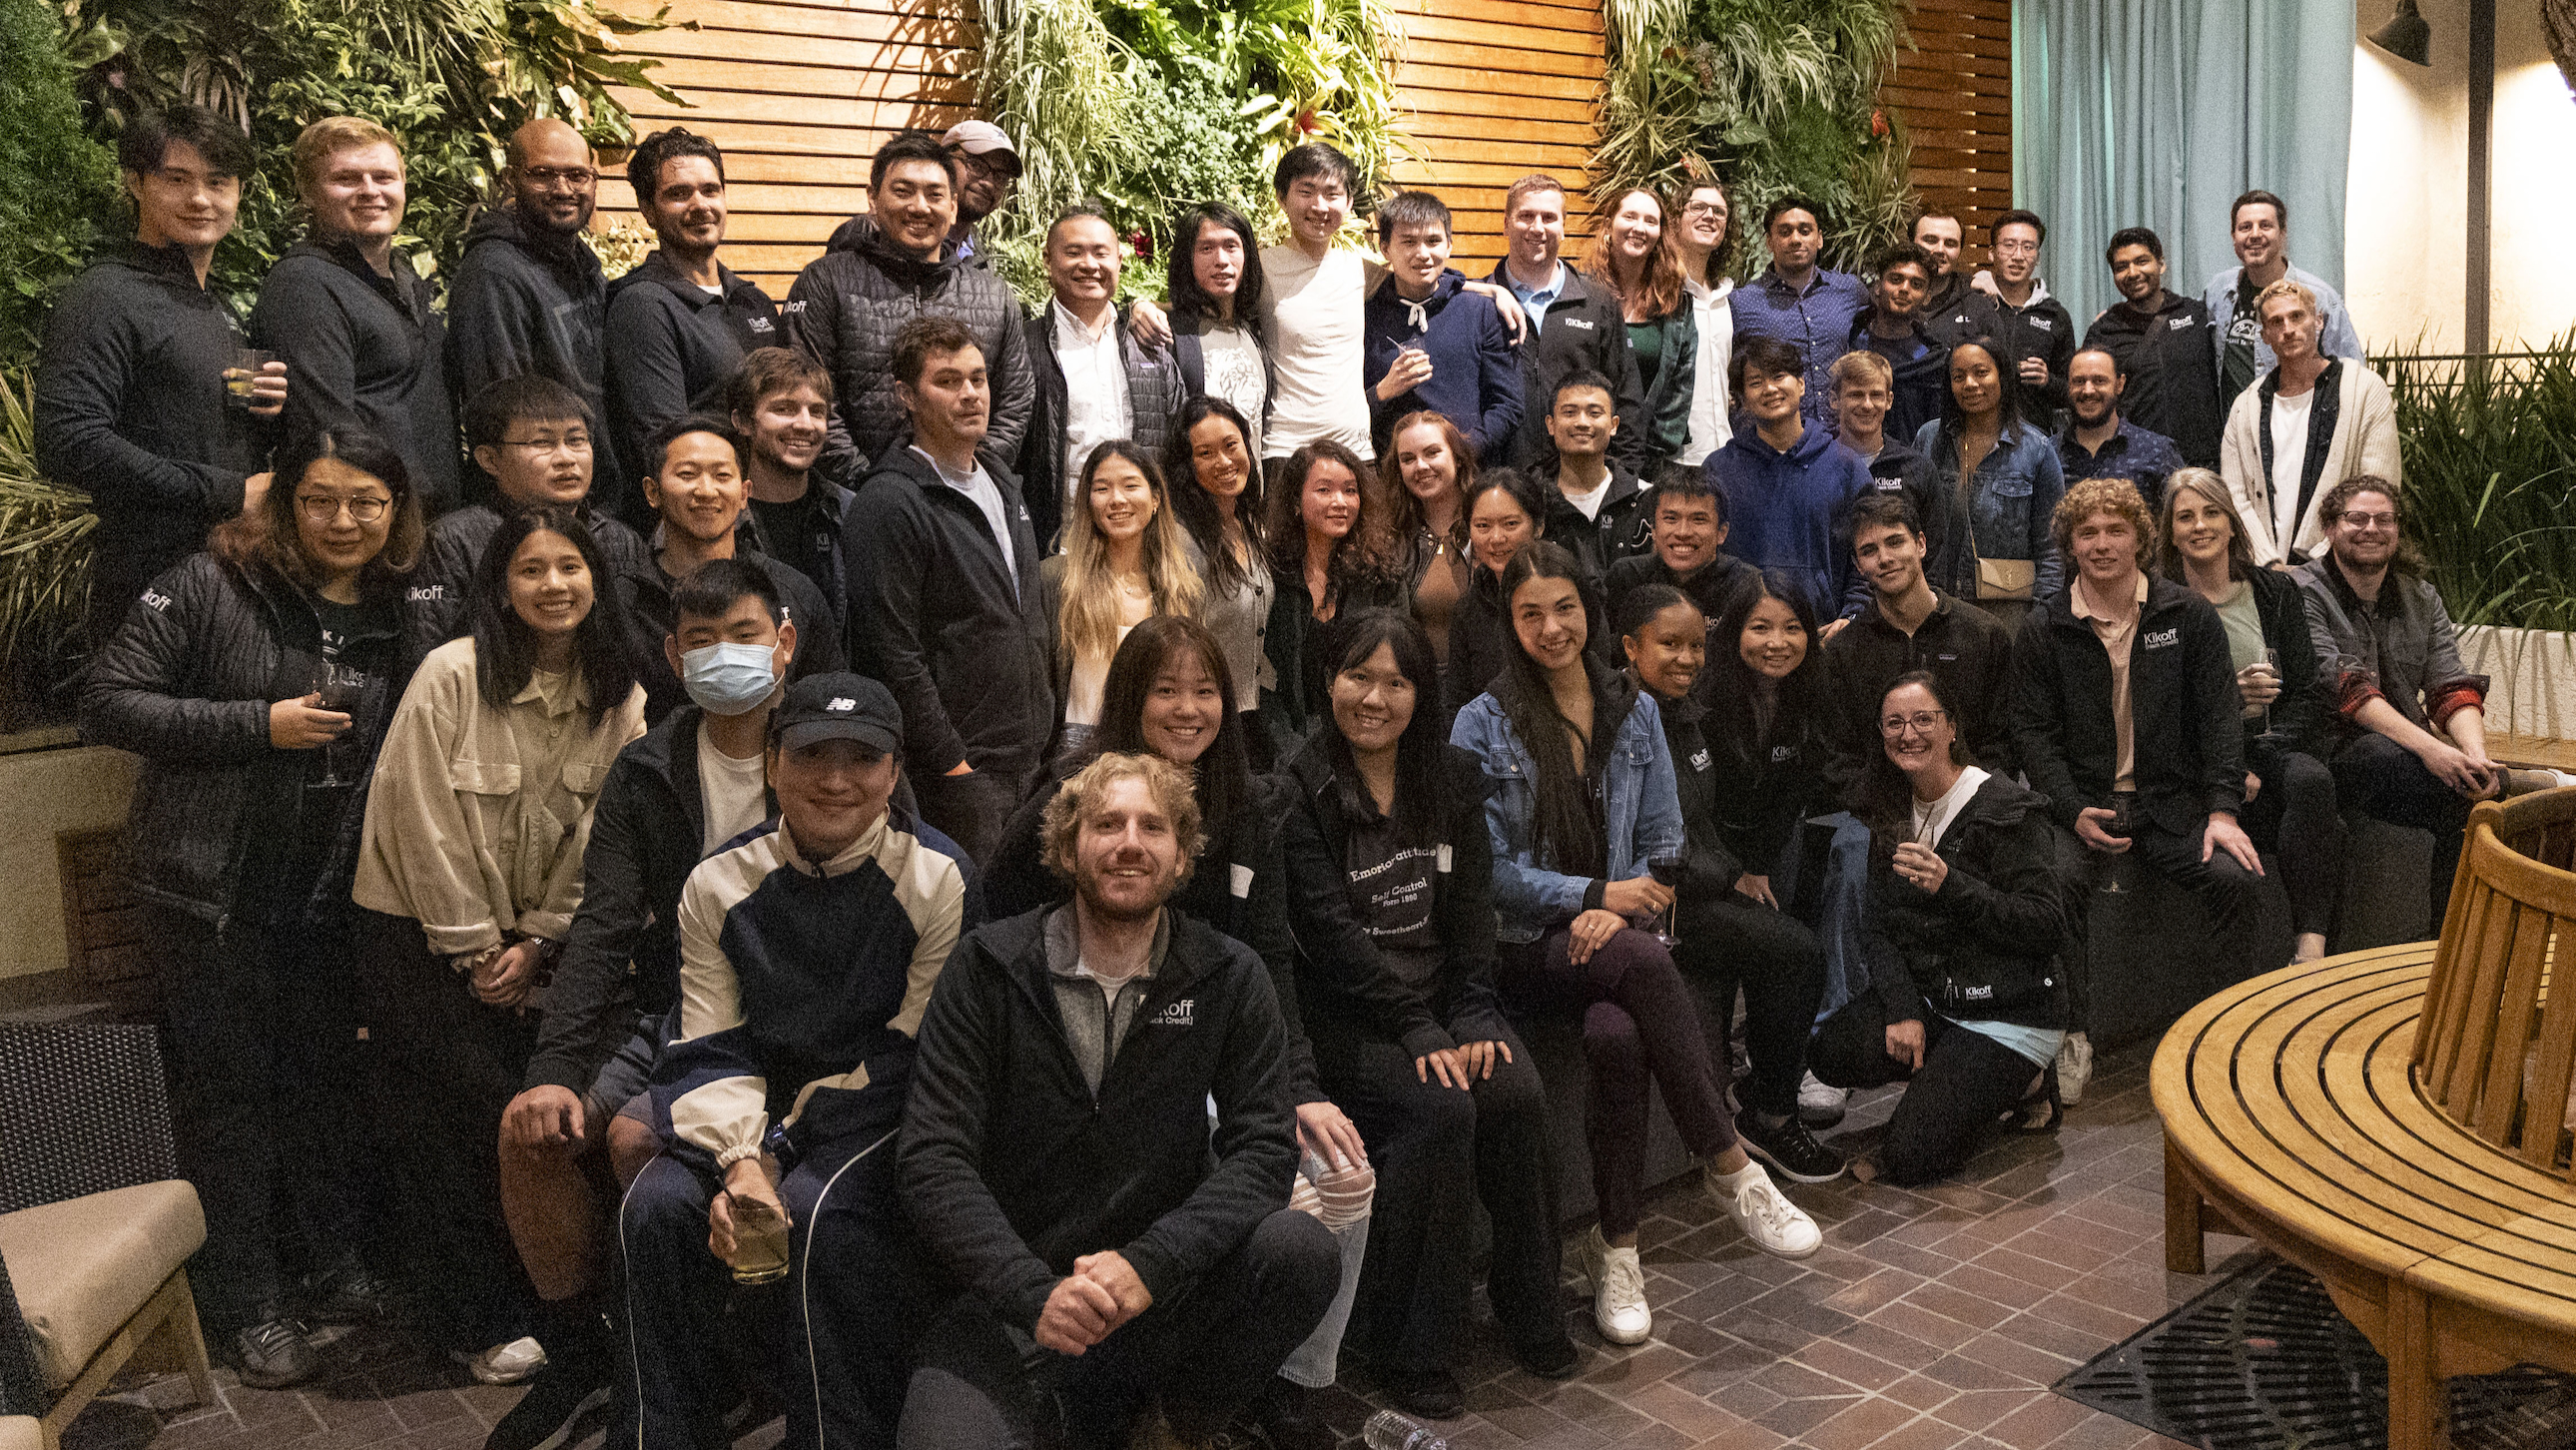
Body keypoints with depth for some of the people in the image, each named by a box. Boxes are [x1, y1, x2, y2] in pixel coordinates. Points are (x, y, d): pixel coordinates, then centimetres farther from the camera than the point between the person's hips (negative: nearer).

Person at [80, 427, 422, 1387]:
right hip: (213, 888, -4)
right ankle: (247, 1307, 16)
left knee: (328, 1080, 14)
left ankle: (336, 1267, 30)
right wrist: (259, 724, -20)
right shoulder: (213, 586, -10)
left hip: (328, 895, 4)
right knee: (230, 1091, 5)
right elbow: (109, 703, -12)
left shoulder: (401, 614, 2)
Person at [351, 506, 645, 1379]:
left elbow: (599, 835, 0)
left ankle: (528, 1299, 18)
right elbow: (426, 823, -14)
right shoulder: (452, 676, -14)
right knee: (455, 1118, -4)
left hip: (534, 936, 4)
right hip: (420, 927, -4)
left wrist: (537, 942, -6)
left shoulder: (618, 698, -2)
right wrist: (474, 948, -10)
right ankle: (481, 1324, 9)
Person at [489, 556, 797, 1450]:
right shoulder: (647, 771, 7)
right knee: (531, 1129, -13)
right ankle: (577, 1361, 10)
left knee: (637, 1134, -25)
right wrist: (554, 1066, -13)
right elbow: (604, 929, 1)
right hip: (670, 1007, 5)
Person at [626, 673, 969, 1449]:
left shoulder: (937, 878, -11)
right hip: (757, 1110, 4)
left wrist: (780, 1148, -13)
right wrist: (740, 1160, -20)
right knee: (658, 1206, -22)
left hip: (882, 1117, -4)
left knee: (824, 1213, -32)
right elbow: (710, 1050, -1)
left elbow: (915, 1057, -11)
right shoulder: (719, 883, 1)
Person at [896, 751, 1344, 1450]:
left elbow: (1263, 1149, -6)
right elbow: (934, 1158, -9)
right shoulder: (986, 968, -3)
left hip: (1160, 1285, 2)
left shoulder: (1231, 979, 1)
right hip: (1005, 1300, -2)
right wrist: (1037, 1293, -23)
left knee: (1303, 1248, -25)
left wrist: (1148, 1262, -23)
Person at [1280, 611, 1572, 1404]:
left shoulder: (1454, 776, 9)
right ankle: (1407, 1345, -13)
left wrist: (1473, 1019, -10)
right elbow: (1330, 930, -14)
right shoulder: (1302, 790, -7)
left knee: (1516, 1094, -21)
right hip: (1346, 1014, -4)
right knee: (1439, 1108, -27)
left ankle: (1527, 1301, 0)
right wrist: (1418, 1033, -20)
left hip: (1444, 994, 5)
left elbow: (1471, 908, 4)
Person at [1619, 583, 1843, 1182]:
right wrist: (1730, 879, -11)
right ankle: (1769, 1116, -6)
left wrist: (1745, 873, 4)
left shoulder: (1687, 711, 13)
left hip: (1701, 890, 8)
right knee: (1795, 950, -19)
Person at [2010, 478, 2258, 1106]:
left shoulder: (2189, 615, 6)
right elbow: (2032, 731, 2)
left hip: (2172, 799, 1)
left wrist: (2223, 810, -8)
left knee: (2233, 876, -24)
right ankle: (2077, 1036, -13)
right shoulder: (2042, 630, 3)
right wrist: (2076, 813, -12)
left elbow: (2220, 716, 4)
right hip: (2083, 800, -1)